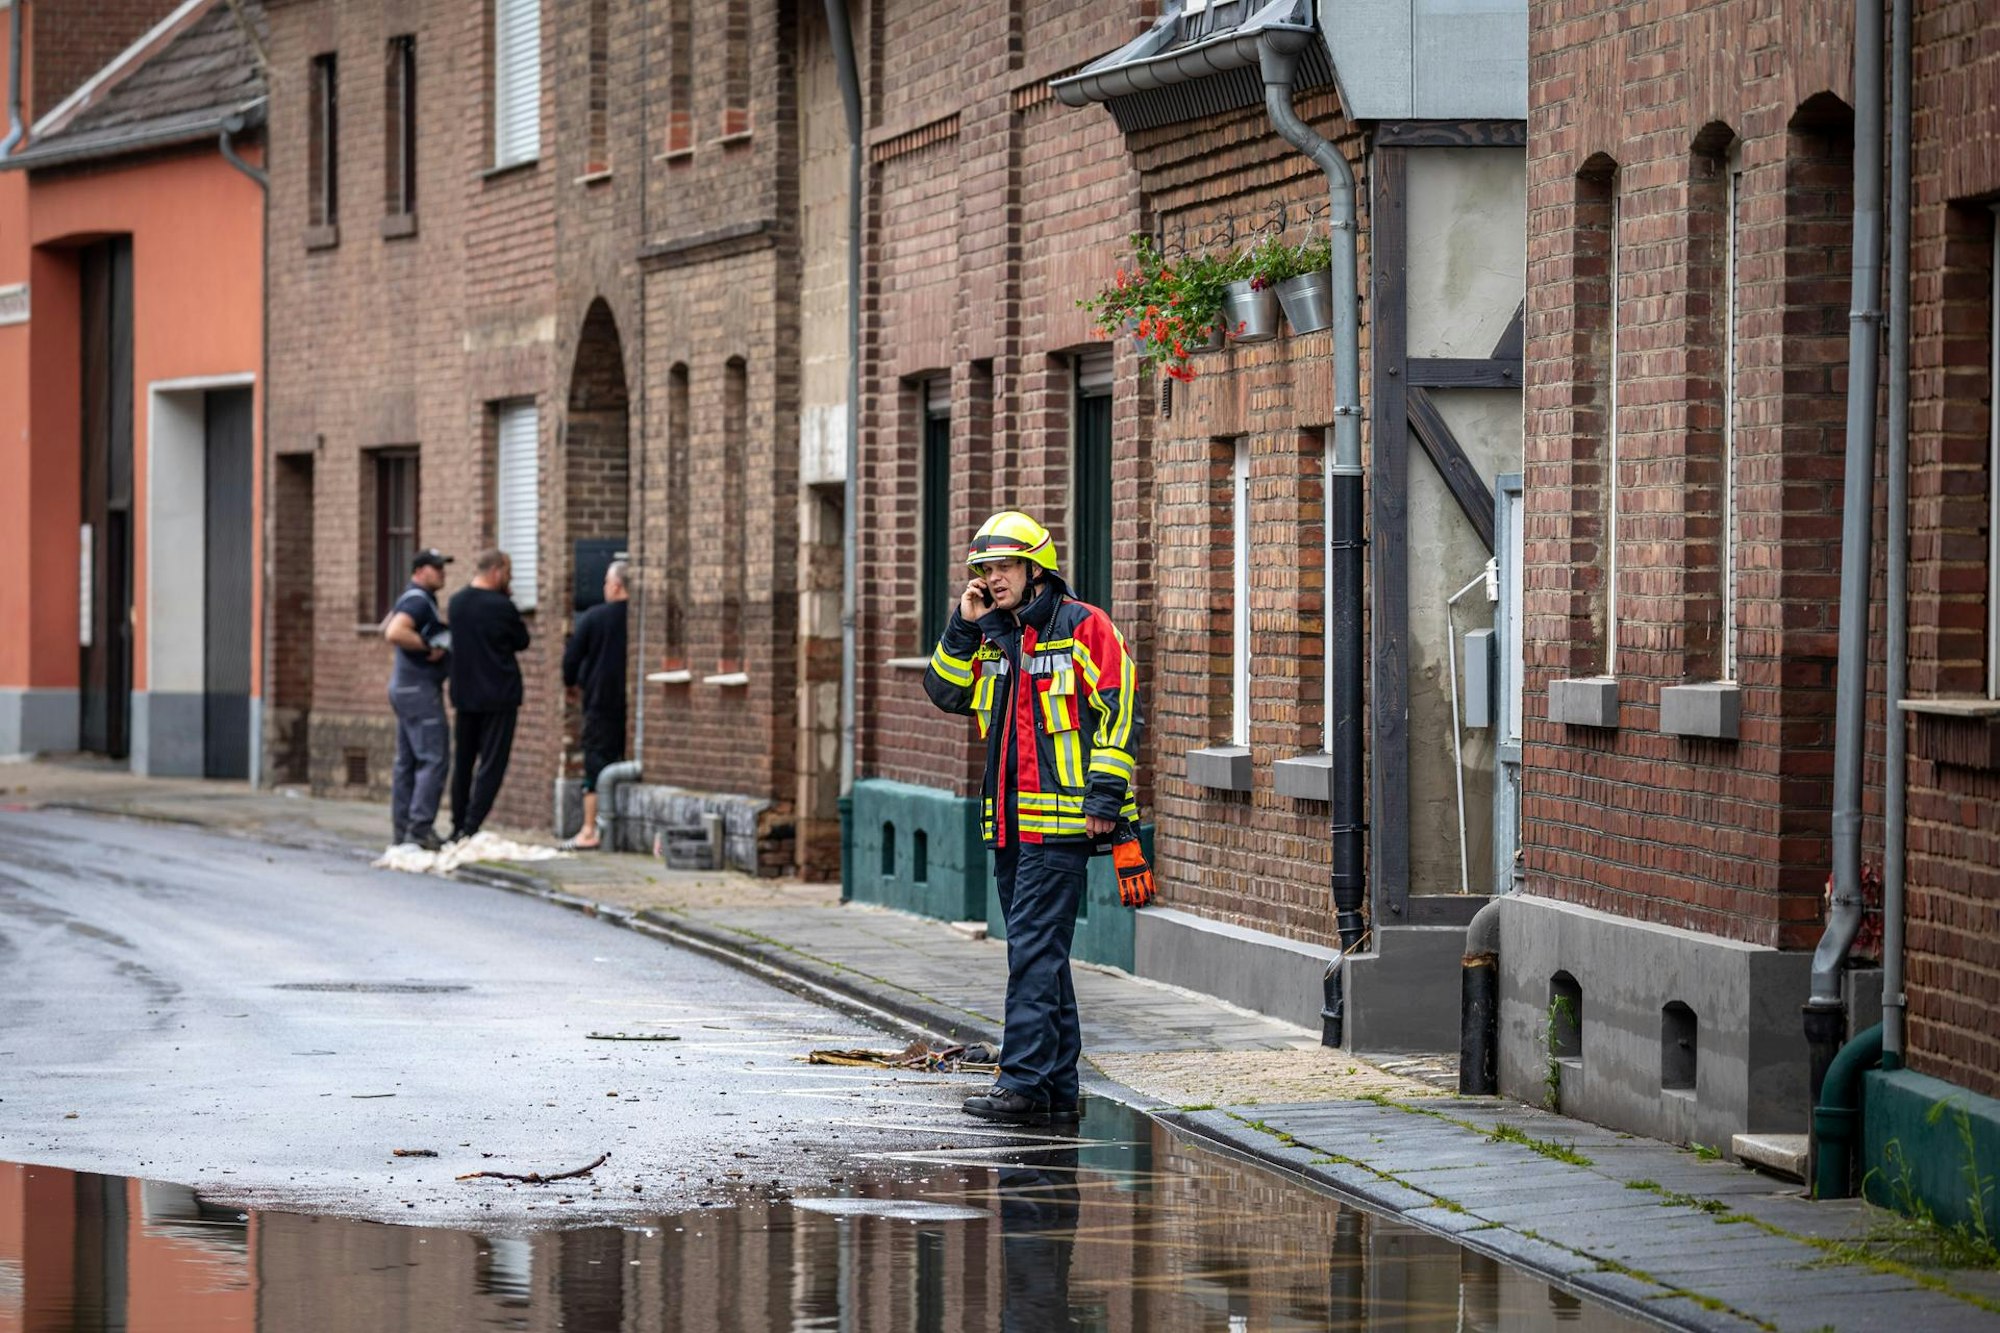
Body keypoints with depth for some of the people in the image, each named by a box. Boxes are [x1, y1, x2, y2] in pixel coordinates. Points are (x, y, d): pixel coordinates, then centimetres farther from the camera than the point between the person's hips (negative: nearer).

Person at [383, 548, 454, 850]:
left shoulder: (416, 599, 16)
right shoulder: (417, 600, -15)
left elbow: (387, 628, 29)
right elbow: (394, 633, -30)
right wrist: (429, 645, -22)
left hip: (405, 687, 11)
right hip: (419, 688, -11)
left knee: (407, 762, 10)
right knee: (434, 759, -12)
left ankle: (402, 830, 11)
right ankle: (420, 829, -17)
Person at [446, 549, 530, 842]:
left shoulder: (457, 602, 3)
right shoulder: (501, 607, -16)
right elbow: (522, 641, -2)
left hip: (464, 693, 6)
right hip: (498, 695, -6)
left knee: (463, 763, 15)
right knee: (491, 764, -3)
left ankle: (458, 827, 20)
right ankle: (470, 828, -10)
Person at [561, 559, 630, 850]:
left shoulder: (594, 617, -6)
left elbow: (572, 656, -1)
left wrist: (573, 682, 17)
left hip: (602, 700, -2)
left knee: (596, 764, 3)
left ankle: (589, 831, 2)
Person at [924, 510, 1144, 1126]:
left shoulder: (1081, 626, -6)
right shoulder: (994, 637, 17)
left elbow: (1117, 710, -9)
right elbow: (946, 693, 13)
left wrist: (1105, 795, -15)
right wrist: (964, 627, 2)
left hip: (1062, 820, -8)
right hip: (1010, 822, 8)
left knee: (1034, 946, -13)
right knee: (1038, 952, 10)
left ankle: (1026, 1081, -15)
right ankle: (1059, 1088, 14)